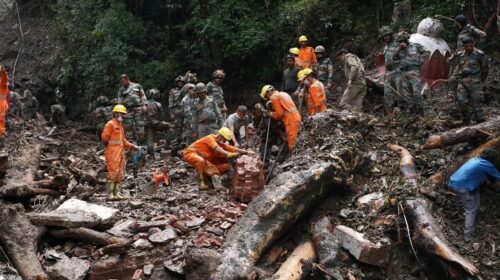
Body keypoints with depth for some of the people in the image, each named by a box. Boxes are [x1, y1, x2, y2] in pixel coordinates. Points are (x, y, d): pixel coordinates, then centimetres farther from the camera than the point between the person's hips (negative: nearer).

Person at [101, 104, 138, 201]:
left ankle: (116, 193, 15)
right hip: (113, 153, -9)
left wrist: (132, 146, 13)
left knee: (119, 174, 9)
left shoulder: (120, 125, 20)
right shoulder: (110, 124, -7)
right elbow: (104, 137, -13)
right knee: (113, 173, -10)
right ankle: (110, 194, -7)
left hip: (120, 152, 9)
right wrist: (112, 143, -1)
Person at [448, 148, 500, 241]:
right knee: (471, 210, -1)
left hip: (453, 183, 8)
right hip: (463, 187, -8)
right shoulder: (487, 165, -6)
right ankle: (468, 235, -6)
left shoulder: (475, 159, 16)